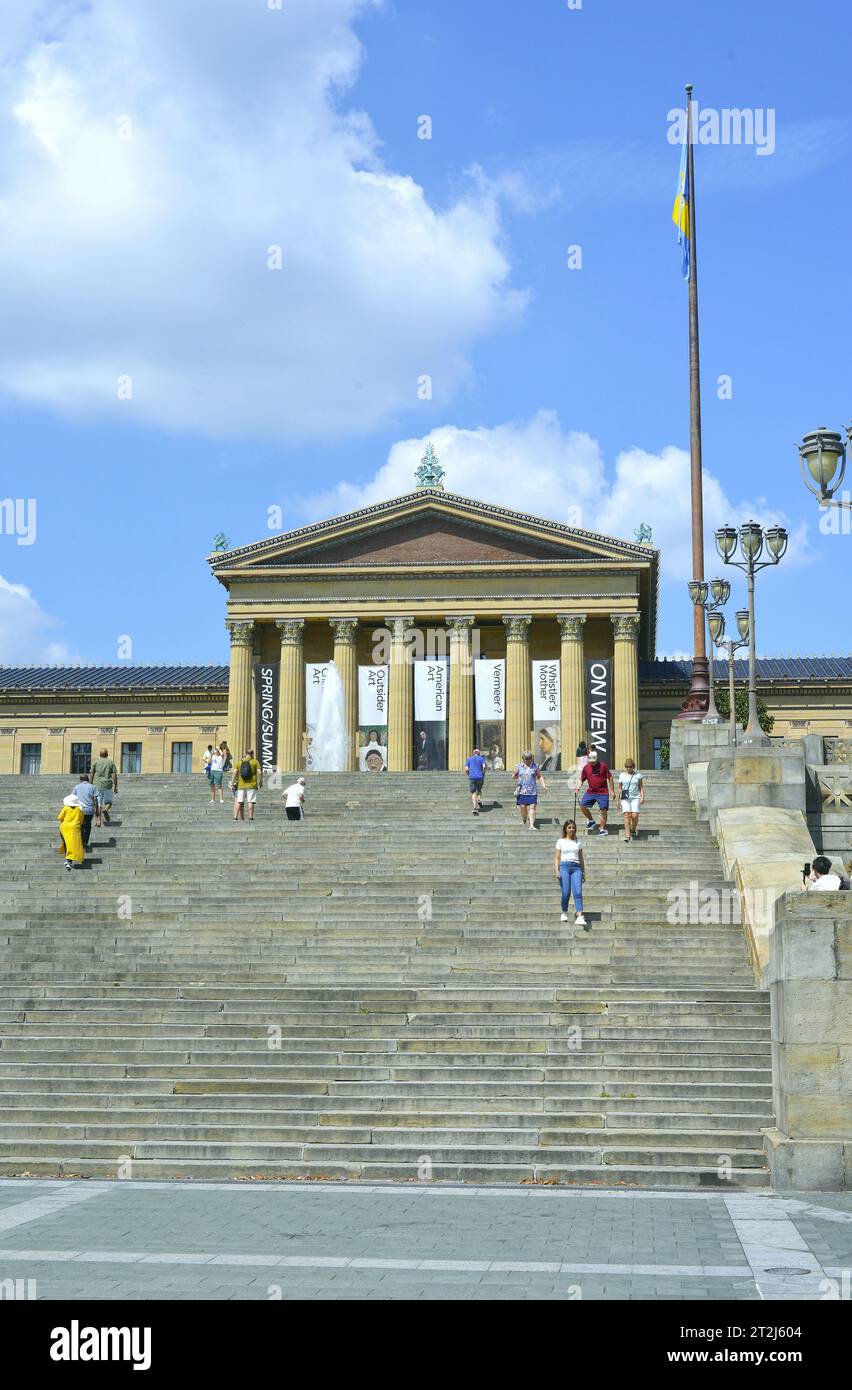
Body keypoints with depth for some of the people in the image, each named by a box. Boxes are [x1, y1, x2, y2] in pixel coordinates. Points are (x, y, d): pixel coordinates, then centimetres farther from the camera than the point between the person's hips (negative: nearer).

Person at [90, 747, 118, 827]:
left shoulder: (96, 762, 6)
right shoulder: (111, 762, 4)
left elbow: (91, 774, 4)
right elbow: (114, 775, 0)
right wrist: (116, 787, 5)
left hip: (98, 785, 0)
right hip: (108, 785, 0)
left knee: (98, 804, 4)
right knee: (108, 801, 16)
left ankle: (98, 821, -2)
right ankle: (106, 809, -16)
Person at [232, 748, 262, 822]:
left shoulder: (239, 762, 9)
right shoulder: (255, 761, 1)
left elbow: (235, 772, 2)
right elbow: (259, 772, -8)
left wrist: (232, 783, 4)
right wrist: (261, 781, 4)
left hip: (241, 785, 3)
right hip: (252, 785, -3)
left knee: (239, 802, 5)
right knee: (250, 802, -2)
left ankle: (235, 817, 1)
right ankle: (250, 817, -5)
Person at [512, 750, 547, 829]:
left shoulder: (535, 767, 4)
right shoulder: (519, 766, 5)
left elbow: (540, 777, 8)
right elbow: (514, 775, 17)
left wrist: (543, 785, -4)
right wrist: (515, 776, -1)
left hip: (532, 791, -1)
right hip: (522, 790, 1)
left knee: (532, 807, -9)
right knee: (523, 807, 5)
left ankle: (531, 825, -14)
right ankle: (523, 821, 31)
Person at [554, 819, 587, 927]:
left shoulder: (577, 842, 18)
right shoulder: (561, 841, 11)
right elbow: (557, 858, 8)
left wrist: (583, 872, 14)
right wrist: (557, 871, -6)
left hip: (576, 867, 2)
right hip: (564, 866, -2)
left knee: (578, 892, -15)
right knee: (566, 892, -10)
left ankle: (579, 917, -25)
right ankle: (564, 912, 16)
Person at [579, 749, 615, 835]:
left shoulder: (603, 766, -4)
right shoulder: (586, 767, 3)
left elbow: (610, 778, 1)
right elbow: (582, 779, 10)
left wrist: (612, 791, -1)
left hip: (603, 792, -3)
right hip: (591, 792, 3)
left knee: (604, 810, -4)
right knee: (582, 805, -9)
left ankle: (602, 829, 6)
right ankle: (591, 821, 12)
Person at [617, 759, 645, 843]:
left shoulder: (638, 775, 9)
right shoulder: (622, 775, 10)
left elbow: (641, 787, 11)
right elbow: (619, 788, 14)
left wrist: (642, 797, -1)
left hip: (635, 798, 0)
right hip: (625, 798, 0)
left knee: (635, 815, -13)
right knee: (627, 815, -16)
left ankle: (634, 829, 18)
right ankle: (627, 835, -19)